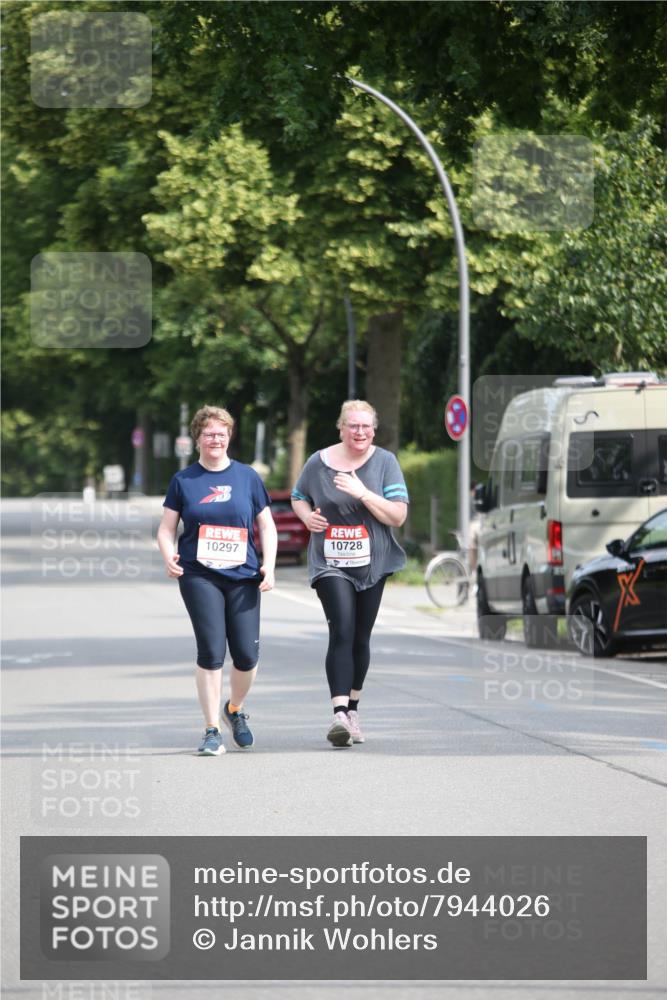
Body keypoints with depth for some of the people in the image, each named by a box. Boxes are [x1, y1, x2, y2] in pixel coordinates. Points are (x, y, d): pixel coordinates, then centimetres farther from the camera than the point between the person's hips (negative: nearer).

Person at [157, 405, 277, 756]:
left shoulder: (247, 477, 9)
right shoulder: (184, 480, 7)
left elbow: (267, 526, 13)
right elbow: (166, 528, 8)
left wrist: (269, 565, 0)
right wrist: (169, 556, -12)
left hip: (243, 577, 2)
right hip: (199, 577, -2)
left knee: (247, 654, -1)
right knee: (211, 650, -11)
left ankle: (234, 709, 29)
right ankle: (212, 731, -3)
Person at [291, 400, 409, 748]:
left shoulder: (384, 462, -2)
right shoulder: (319, 462, -1)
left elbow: (398, 515, -7)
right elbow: (298, 497, 17)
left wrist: (363, 493, -19)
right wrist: (306, 514, -6)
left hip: (372, 564, 2)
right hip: (330, 563, -2)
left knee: (361, 639, 11)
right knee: (341, 632, -18)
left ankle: (353, 710, 27)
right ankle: (339, 713, -27)